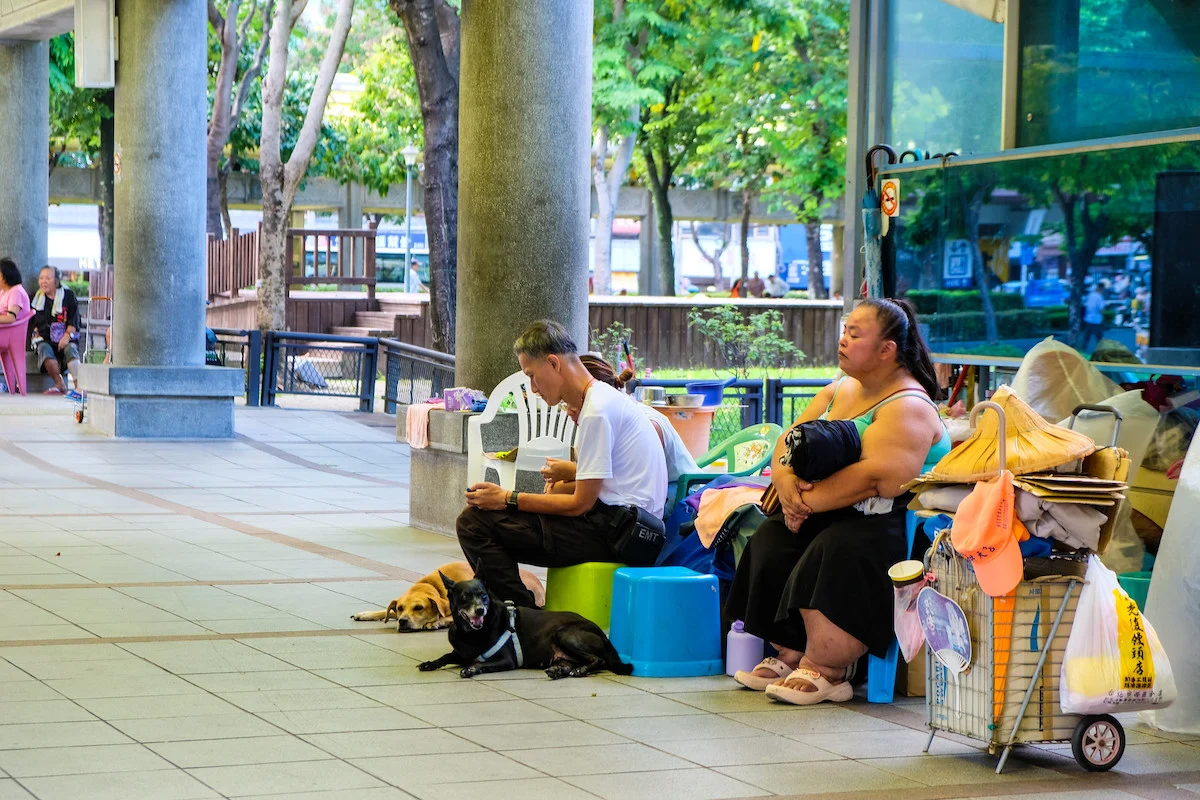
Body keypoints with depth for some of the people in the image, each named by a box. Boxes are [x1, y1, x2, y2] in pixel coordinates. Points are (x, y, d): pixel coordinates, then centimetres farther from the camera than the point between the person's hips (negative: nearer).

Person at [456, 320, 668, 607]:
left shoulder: (598, 411, -15)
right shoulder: (603, 399, 17)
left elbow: (581, 503, -15)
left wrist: (509, 499, -8)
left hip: (617, 528, -11)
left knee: (474, 521, -16)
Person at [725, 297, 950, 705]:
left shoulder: (908, 408, -12)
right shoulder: (837, 392, 16)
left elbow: (876, 479, -25)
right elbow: (787, 444, 11)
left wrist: (808, 502, -22)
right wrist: (788, 486, -11)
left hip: (887, 523, -9)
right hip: (826, 516, 9)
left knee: (836, 553, -34)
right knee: (770, 542, -12)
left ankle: (824, 670, -26)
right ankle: (790, 655, -8)